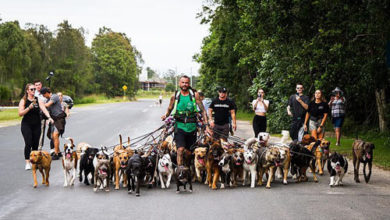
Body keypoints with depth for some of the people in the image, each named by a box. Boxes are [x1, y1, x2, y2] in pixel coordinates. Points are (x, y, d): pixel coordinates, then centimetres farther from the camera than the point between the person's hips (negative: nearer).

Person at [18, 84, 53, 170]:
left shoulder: (38, 100, 3)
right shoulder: (23, 101, -1)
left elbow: (44, 109, -11)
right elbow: (20, 113, -8)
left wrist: (49, 117, -29)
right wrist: (29, 108, -21)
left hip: (36, 125, 3)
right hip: (26, 125, -3)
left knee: (35, 144, 5)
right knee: (28, 143, -14)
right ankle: (27, 162, -14)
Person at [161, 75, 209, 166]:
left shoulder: (194, 94, -2)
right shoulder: (175, 96, 1)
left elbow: (202, 110, -2)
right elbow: (170, 109, 16)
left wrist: (206, 125, -7)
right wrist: (165, 115, 1)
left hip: (192, 127, 1)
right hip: (180, 126, -1)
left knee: (191, 151, 11)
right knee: (180, 149, -19)